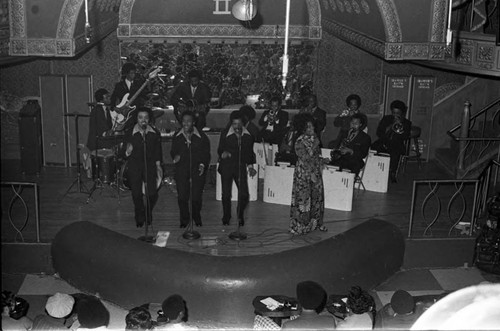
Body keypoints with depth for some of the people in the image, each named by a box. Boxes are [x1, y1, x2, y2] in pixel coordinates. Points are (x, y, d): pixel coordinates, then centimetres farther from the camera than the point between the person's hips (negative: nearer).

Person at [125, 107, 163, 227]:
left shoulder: (154, 133, 0)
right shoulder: (130, 133, -5)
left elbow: (157, 150, 8)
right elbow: (125, 152, 1)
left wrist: (158, 165, 6)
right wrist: (127, 152, -22)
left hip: (150, 164, 1)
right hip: (134, 165, -1)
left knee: (152, 194, -4)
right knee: (136, 194, 2)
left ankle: (148, 213, 27)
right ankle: (140, 218, 25)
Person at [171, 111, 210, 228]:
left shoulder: (201, 137, 2)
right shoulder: (177, 137, 8)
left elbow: (206, 153, 6)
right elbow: (173, 151, 17)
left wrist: (203, 164, -9)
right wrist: (175, 157, -5)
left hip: (197, 170, -2)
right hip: (181, 170, 2)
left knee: (196, 197, -5)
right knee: (182, 197, -4)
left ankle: (197, 217, 21)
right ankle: (184, 219, 17)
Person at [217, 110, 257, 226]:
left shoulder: (248, 136, 3)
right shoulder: (225, 134, -3)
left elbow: (250, 151, 13)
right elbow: (219, 149, 2)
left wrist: (250, 165, 4)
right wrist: (223, 153, -21)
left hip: (241, 167, 1)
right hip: (226, 167, -1)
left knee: (244, 194, -5)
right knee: (226, 194, 2)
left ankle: (240, 216, 21)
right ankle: (226, 217, 21)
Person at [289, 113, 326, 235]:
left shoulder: (314, 138, 4)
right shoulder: (300, 142, -17)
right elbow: (305, 157, -21)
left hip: (315, 172, 7)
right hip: (304, 173, -7)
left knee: (317, 196, 12)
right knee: (303, 197, -2)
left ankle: (316, 222, 25)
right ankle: (299, 225, 8)